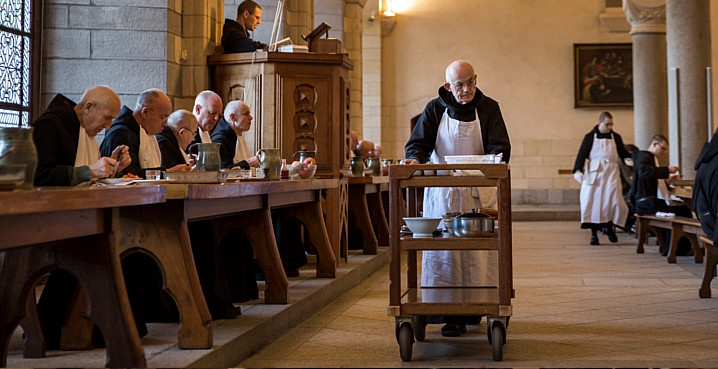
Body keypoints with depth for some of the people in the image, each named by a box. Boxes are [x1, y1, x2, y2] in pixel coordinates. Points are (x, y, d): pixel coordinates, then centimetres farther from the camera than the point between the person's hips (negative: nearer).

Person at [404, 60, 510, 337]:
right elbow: (419, 142, -1)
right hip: (441, 192, 0)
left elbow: (500, 147, -3)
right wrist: (415, 158, -24)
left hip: (477, 192, 0)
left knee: (477, 250, -2)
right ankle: (449, 314, -2)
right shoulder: (435, 109, 5)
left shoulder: (488, 108, 4)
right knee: (443, 249, -4)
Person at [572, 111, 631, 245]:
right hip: (594, 173, -2)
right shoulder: (590, 137, 5)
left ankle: (609, 227, 13)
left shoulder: (616, 137, 14)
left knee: (614, 201, -11)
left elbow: (624, 154, 17)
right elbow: (582, 154, 0)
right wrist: (578, 170, -13)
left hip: (611, 173, 2)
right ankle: (594, 234, 7)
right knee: (593, 202, -3)